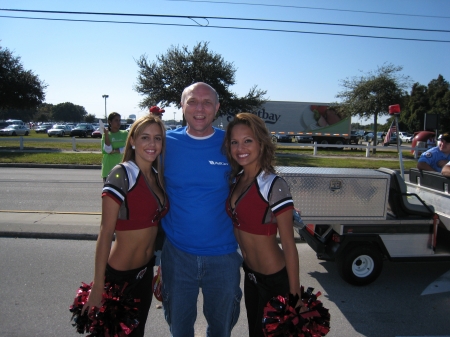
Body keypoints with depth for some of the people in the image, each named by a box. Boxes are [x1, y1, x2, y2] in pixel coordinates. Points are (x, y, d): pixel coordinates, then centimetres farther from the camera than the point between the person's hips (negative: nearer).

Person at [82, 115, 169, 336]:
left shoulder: (156, 175, 2)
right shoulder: (121, 175, -19)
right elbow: (105, 232, -20)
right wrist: (98, 286, -18)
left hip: (146, 271, 6)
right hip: (120, 274, -6)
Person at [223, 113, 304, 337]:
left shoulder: (273, 185, -22)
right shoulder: (236, 179, -2)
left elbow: (289, 246, -19)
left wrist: (294, 297, -15)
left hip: (275, 280, -6)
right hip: (250, 275, 6)